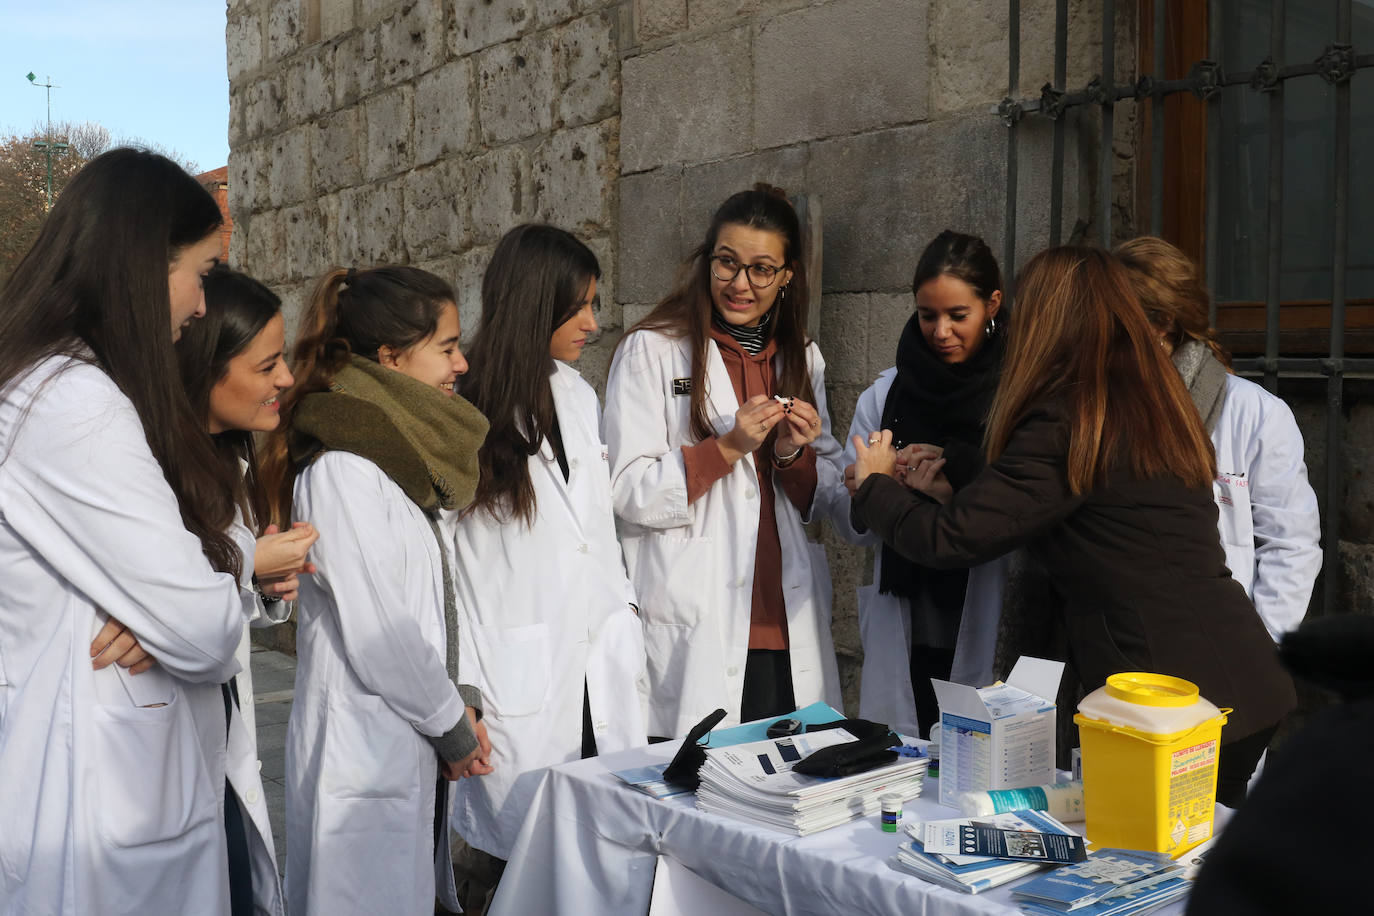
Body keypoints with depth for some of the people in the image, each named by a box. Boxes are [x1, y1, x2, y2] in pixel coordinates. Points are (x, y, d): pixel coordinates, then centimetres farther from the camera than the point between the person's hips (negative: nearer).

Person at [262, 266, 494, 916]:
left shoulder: (412, 456, 11)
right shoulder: (342, 470, -18)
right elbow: (375, 635, -19)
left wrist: (464, 701, 5)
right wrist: (454, 728, -8)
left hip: (422, 746, 9)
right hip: (366, 747, -9)